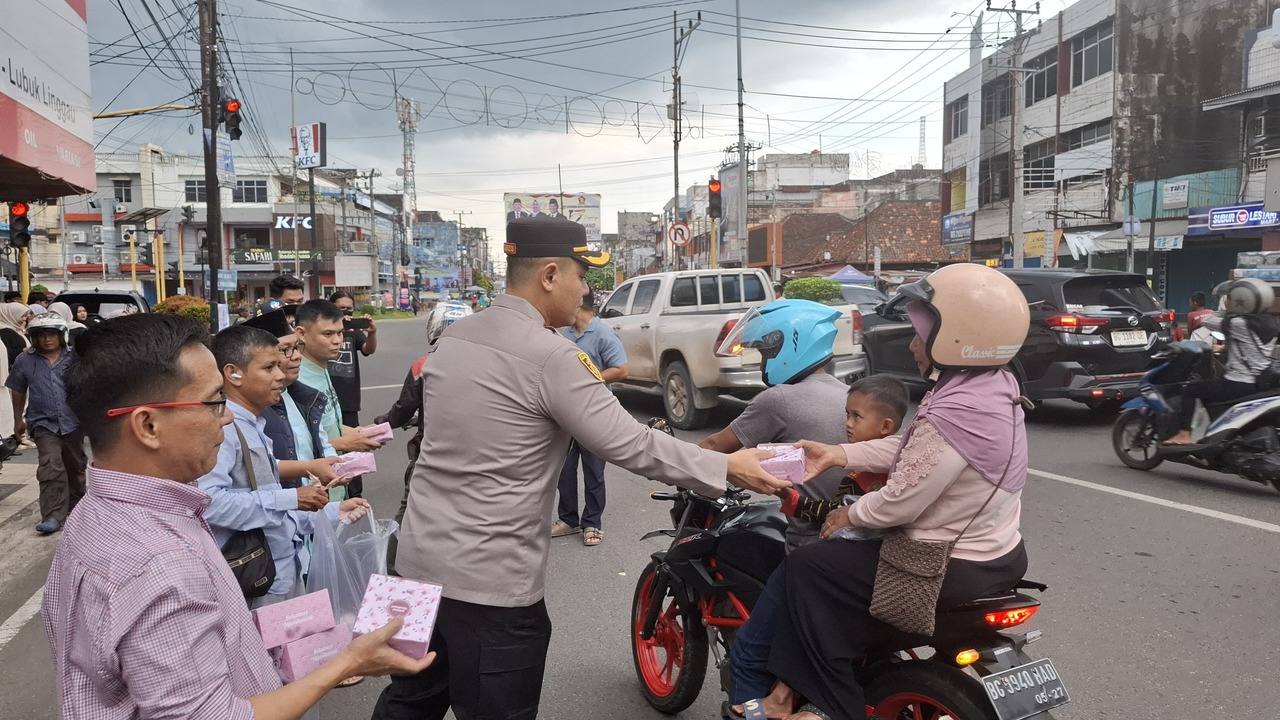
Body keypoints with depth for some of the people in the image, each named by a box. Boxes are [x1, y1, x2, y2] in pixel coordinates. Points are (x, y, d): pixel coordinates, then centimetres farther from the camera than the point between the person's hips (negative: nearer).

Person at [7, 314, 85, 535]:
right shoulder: (25, 361, 2)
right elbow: (17, 391, 14)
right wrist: (18, 420, 19)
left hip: (73, 422, 1)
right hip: (44, 423, -1)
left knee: (75, 467, 15)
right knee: (51, 468, -15)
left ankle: (75, 507, 34)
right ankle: (53, 516, -13)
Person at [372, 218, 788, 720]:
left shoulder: (453, 337, 5)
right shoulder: (550, 357, -20)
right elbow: (632, 447, -18)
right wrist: (727, 468, -8)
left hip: (419, 556, 8)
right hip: (489, 579, -8)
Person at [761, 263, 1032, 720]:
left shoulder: (953, 414, -30)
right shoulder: (995, 385, 2)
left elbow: (899, 503, -24)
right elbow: (908, 449, 8)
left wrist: (849, 515, -4)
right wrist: (836, 455, 4)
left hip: (954, 570, -10)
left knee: (806, 568, -4)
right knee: (834, 557, 23)